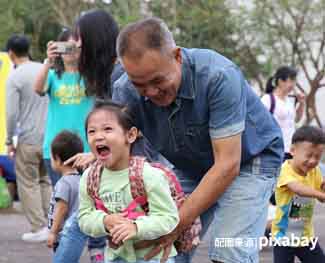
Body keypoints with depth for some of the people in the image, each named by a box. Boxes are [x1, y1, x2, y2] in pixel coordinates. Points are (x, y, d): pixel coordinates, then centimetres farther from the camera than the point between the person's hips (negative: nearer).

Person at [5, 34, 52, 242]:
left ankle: (39, 228, -1)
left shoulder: (15, 78, -10)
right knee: (45, 181, 14)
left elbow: (12, 113, -13)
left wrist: (9, 140, -2)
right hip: (49, 137, 5)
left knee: (28, 184, 2)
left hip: (28, 139, -5)